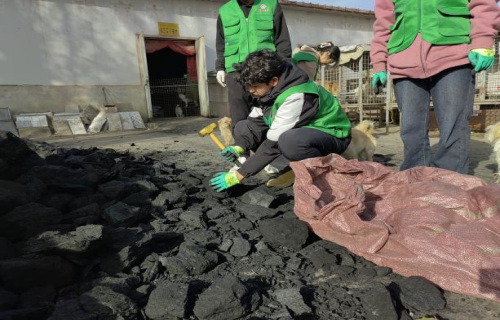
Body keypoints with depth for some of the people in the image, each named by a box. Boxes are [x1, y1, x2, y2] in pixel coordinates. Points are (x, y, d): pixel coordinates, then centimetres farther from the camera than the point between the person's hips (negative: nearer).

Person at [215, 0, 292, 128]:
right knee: (239, 120, 1)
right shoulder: (224, 11, 15)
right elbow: (220, 44, 21)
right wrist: (220, 68, 12)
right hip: (236, 72, 2)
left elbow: (283, 40, 8)